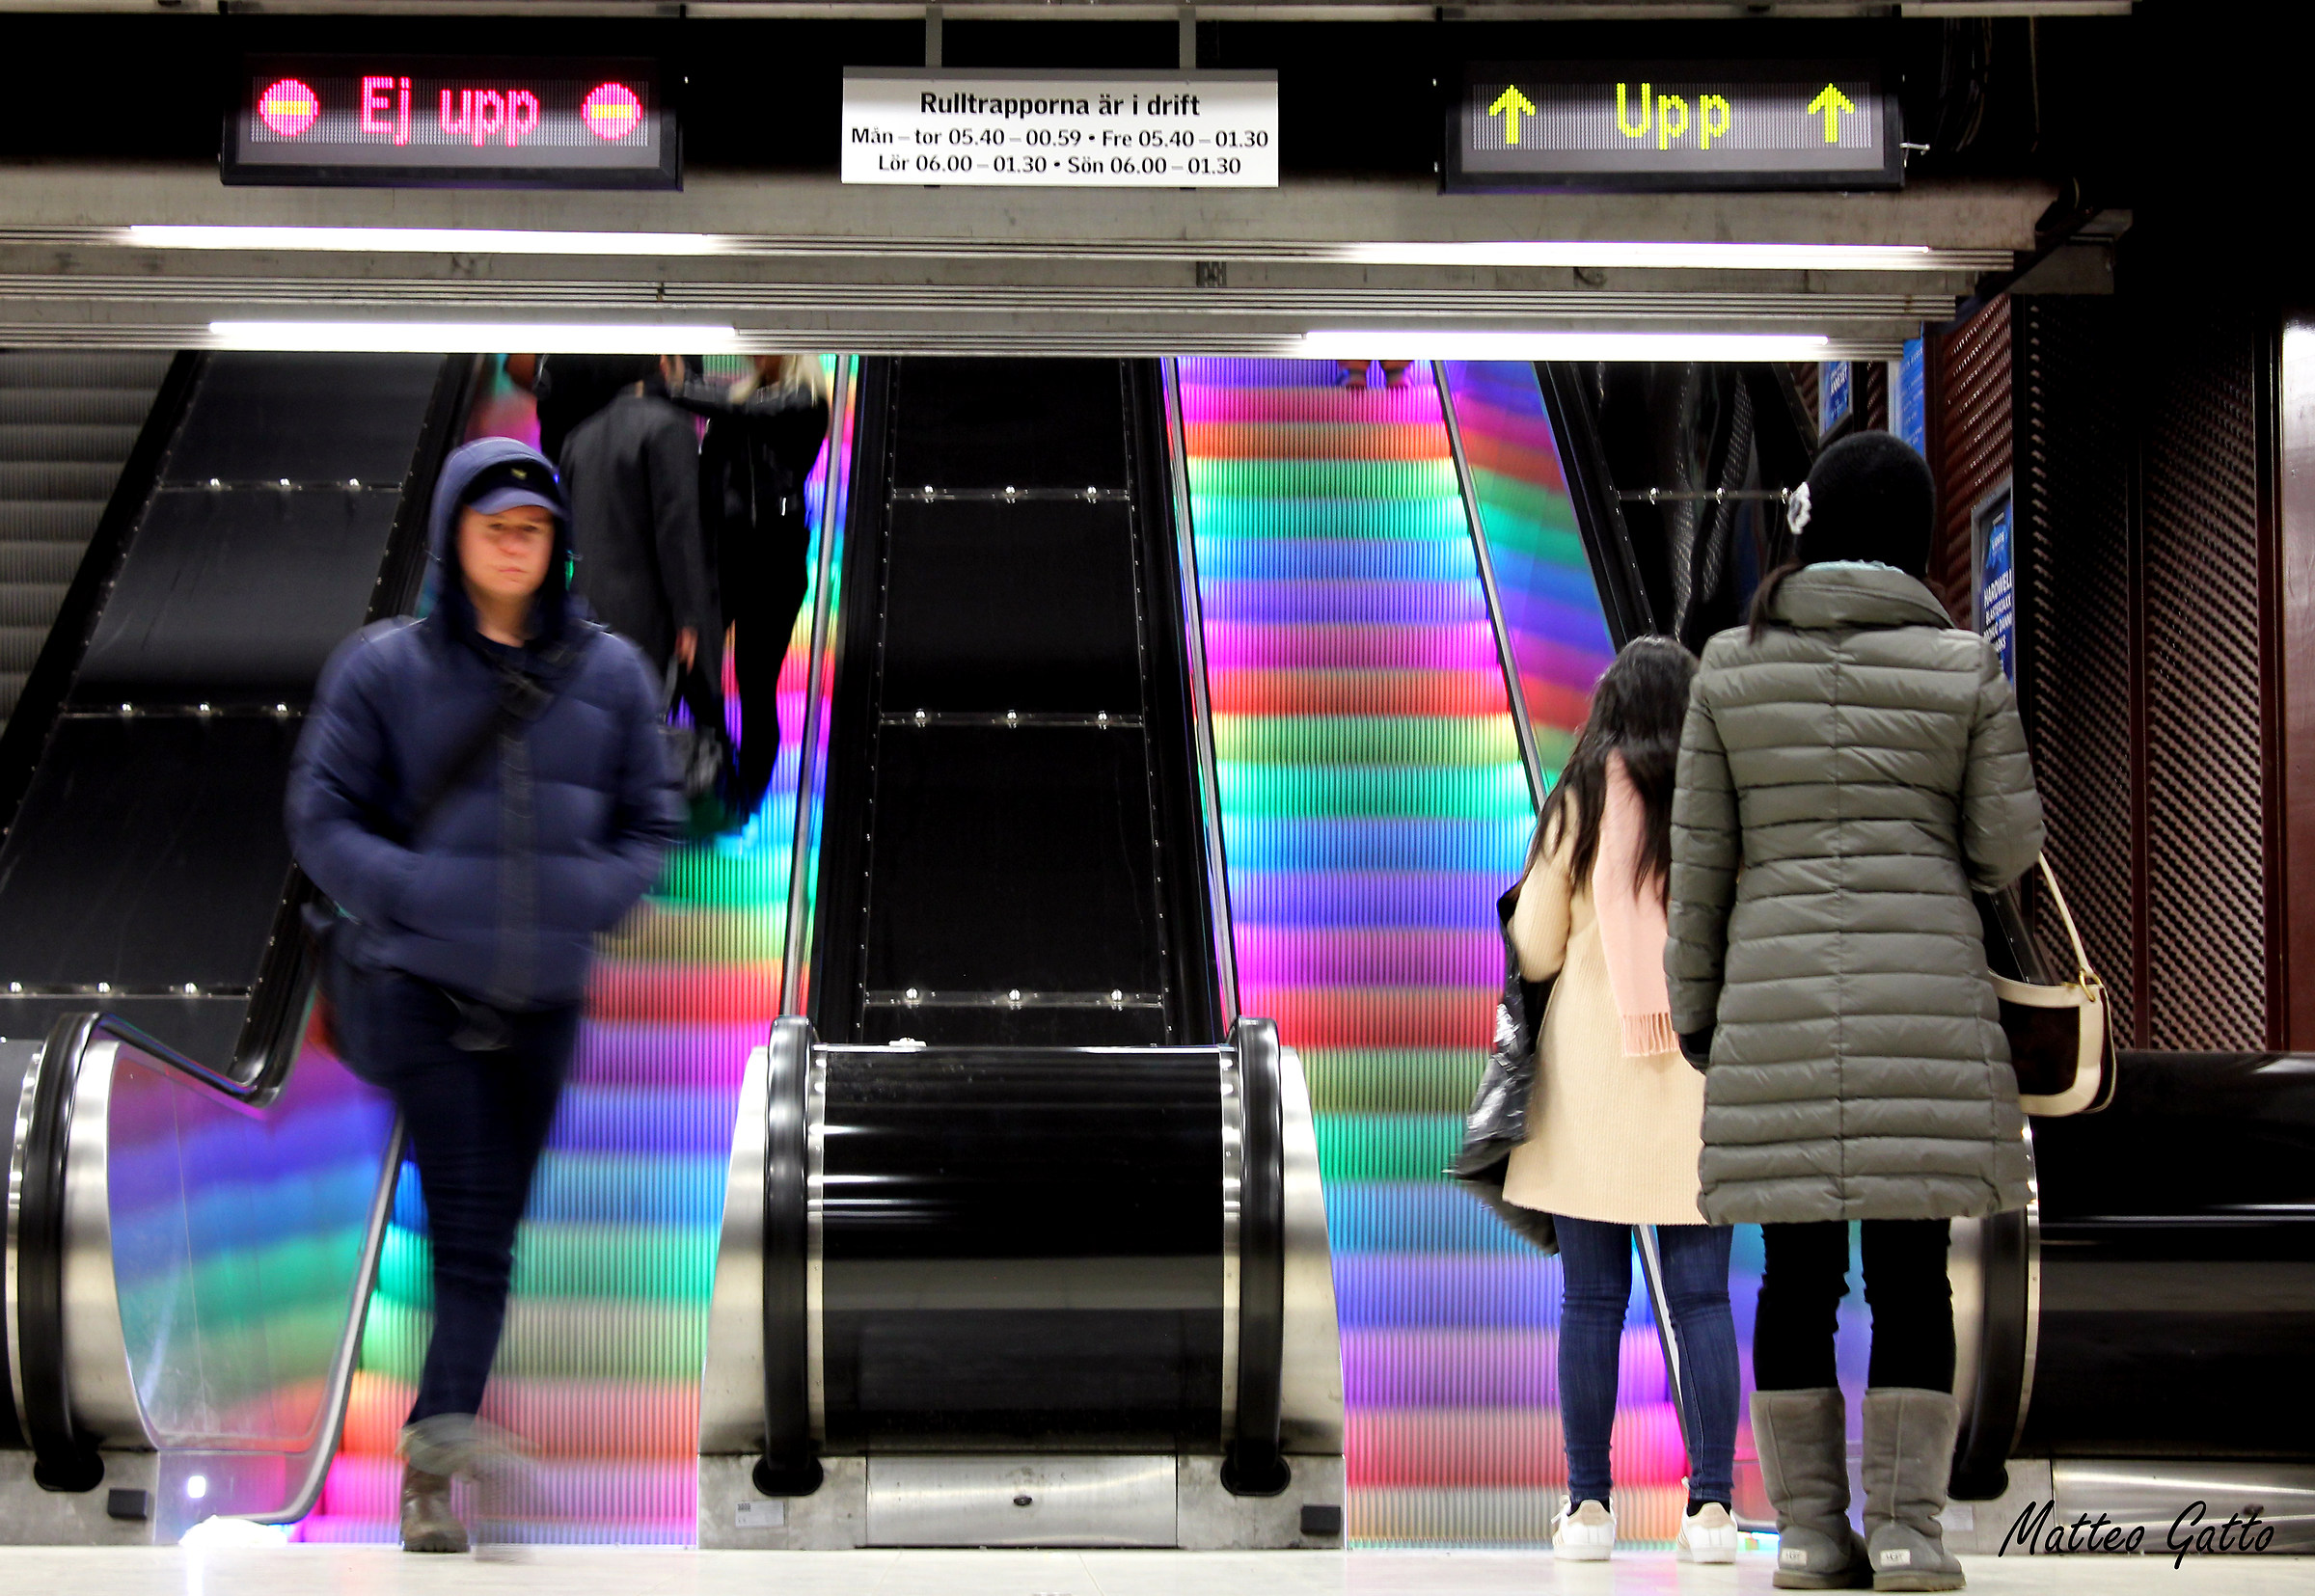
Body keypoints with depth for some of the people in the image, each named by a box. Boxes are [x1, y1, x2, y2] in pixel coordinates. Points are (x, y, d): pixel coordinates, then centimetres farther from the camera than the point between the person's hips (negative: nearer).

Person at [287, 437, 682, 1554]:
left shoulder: (611, 674, 6)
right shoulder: (385, 666, 0)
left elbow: (650, 824, 10)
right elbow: (321, 817, 1)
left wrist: (591, 895, -10)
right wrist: (411, 891, -17)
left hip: (546, 992, 3)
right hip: (420, 980, -3)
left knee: (492, 1222, 7)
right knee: (468, 1216, -15)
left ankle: (435, 1444, 15)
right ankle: (450, 1426, -20)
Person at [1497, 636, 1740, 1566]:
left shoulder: (1578, 806, -3)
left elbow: (1533, 954, 0)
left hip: (1589, 1079, -1)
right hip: (1698, 1074, 1)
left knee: (1590, 1299, 4)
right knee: (1701, 1297, 4)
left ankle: (1588, 1505, 6)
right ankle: (1711, 1504, 2)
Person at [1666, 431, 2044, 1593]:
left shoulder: (1732, 665, 2)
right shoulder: (1963, 666, -1)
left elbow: (1699, 852, 2)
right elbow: (2006, 843, 2)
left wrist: (1694, 1006, 10)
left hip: (1777, 1000, 1)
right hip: (1924, 994, -1)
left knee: (1797, 1266, 6)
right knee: (1912, 1261, 2)